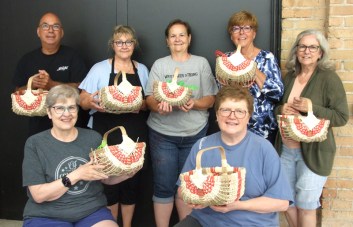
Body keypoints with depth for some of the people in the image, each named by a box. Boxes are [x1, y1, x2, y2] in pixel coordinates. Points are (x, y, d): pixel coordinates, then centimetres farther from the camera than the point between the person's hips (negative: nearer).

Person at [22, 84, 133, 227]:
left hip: (92, 211, 3)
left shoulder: (93, 138, 4)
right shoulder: (35, 143, -4)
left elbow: (105, 177, 12)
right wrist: (76, 176, -19)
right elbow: (38, 195, -9)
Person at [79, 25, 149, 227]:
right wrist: (93, 102, -23)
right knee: (109, 181, 0)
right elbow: (83, 101, 0)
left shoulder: (142, 70, 11)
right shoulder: (100, 68, 2)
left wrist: (141, 104, -11)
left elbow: (149, 102, 12)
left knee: (132, 182, 8)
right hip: (106, 135, -2)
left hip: (135, 135, 3)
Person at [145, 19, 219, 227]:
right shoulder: (159, 65, 6)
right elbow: (150, 99, -1)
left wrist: (194, 103, -20)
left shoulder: (201, 63, 5)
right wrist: (159, 106, -25)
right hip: (163, 133, 0)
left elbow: (210, 100, 1)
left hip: (194, 133, 1)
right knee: (164, 186, 1)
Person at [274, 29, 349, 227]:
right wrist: (281, 109, -7)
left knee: (305, 206, 5)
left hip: (313, 152, -5)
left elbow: (342, 117, -13)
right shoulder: (289, 76, 6)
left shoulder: (329, 78, -11)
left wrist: (312, 108, -24)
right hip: (285, 149, 6)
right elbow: (277, 107, 17)